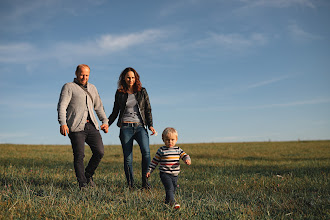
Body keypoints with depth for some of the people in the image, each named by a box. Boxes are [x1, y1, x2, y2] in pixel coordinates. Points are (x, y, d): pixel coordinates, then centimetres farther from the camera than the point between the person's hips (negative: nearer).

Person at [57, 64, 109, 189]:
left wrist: (105, 121, 15)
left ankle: (88, 175, 17)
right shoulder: (69, 87, 4)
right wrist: (62, 123, -22)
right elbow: (62, 106, -7)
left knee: (100, 152, -5)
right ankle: (82, 183, 2)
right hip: (76, 127, -5)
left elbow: (98, 107, 28)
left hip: (91, 126, 5)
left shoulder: (92, 88, 22)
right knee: (79, 156, -8)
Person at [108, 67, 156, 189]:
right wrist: (107, 124, 5)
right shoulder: (120, 93, 11)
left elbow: (148, 110, 9)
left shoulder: (142, 92, 10)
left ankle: (145, 181, -9)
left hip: (140, 127, 0)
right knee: (128, 158, -4)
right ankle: (130, 185, 6)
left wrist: (150, 126, -3)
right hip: (125, 127, 1)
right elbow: (115, 112, 17)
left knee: (146, 152, -23)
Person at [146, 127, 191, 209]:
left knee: (173, 190, 15)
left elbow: (185, 156, 3)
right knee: (170, 188, -21)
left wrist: (187, 160, -22)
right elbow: (155, 161, 3)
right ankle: (172, 202, -25)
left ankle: (167, 202, 34)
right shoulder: (161, 150, -2)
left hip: (175, 175, 5)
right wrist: (149, 171, 3)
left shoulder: (178, 150, 8)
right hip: (165, 174, -5)